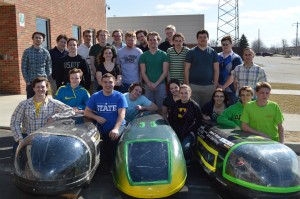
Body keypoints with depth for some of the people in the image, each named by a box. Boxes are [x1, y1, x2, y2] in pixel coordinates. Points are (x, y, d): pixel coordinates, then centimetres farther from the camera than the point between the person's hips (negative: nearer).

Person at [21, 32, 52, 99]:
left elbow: (49, 67, 6)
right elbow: (23, 67, 0)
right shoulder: (27, 52, -1)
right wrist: (27, 81, -5)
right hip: (30, 82, -1)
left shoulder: (46, 52, 2)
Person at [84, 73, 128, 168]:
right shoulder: (95, 96, 6)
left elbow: (121, 114, -12)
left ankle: (112, 165, -8)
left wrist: (116, 129, -29)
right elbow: (86, 112, 9)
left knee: (114, 137, -32)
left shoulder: (119, 96, -2)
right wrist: (96, 117, -13)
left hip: (118, 126, -3)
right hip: (101, 128, 3)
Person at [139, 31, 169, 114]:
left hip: (160, 84, -1)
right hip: (148, 85, 1)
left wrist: (156, 83, -9)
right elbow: (143, 72, 5)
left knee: (160, 107, 0)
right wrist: (149, 83, -9)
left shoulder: (163, 55, 6)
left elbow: (165, 72, 0)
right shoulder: (143, 55, 10)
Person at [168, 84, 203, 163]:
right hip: (176, 132, 4)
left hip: (189, 132, -3)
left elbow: (199, 121, -3)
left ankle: (187, 161, 4)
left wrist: (189, 130, -12)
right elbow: (170, 119, 16)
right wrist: (174, 129, 0)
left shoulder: (194, 106, -2)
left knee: (185, 146, -29)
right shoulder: (176, 104, 10)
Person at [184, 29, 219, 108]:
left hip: (209, 86, 2)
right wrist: (187, 85, -5)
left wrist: (215, 85, 0)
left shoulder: (213, 52, 9)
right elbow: (186, 69, 1)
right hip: (193, 86, -2)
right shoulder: (191, 52, 4)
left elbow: (216, 70, 7)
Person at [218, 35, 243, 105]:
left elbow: (234, 75, -10)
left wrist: (223, 87, -12)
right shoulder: (217, 57, 10)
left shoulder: (236, 58, -3)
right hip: (218, 89, 4)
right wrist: (217, 84, -4)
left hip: (231, 91, -3)